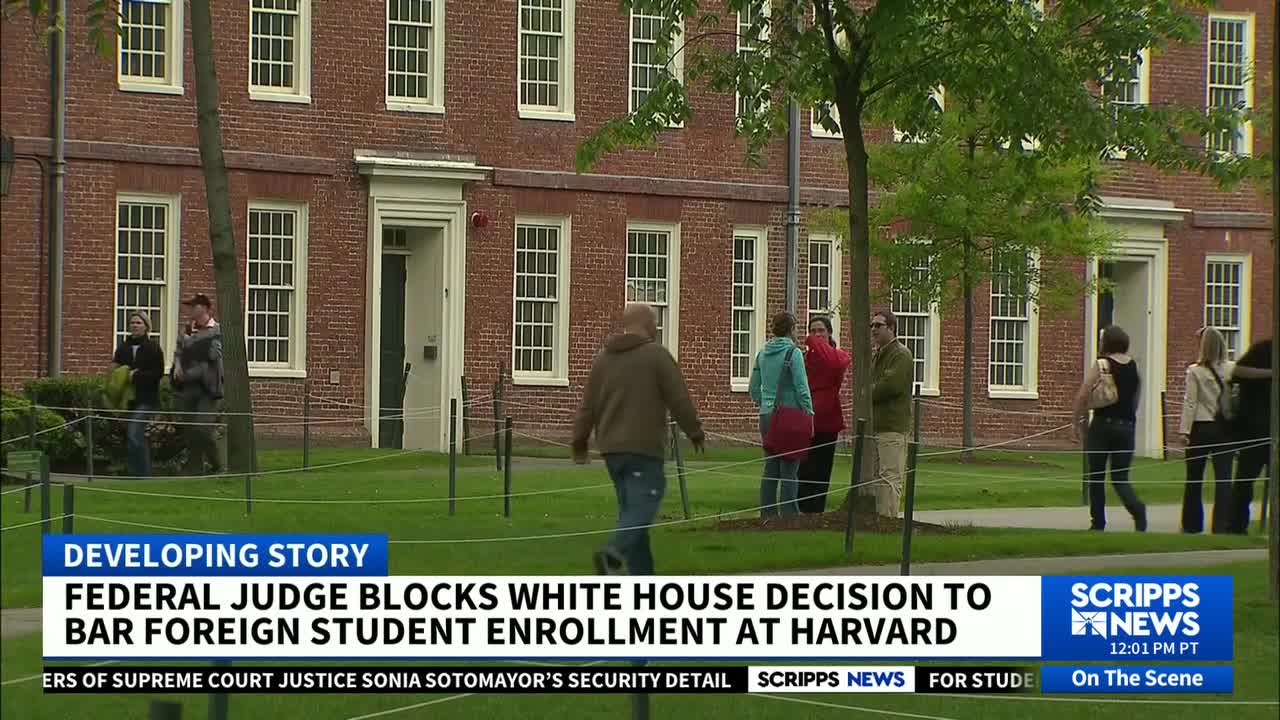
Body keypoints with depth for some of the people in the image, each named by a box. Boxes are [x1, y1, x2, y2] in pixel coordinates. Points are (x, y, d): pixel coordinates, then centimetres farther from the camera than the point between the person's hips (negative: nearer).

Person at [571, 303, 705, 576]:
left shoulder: (604, 357, 10)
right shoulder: (656, 355, -6)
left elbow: (587, 406, 10)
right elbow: (679, 399, -5)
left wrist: (579, 442, 17)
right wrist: (695, 431, 8)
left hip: (612, 450, 6)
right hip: (644, 448, -6)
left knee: (630, 511, 12)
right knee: (642, 509, -10)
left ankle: (642, 577, 13)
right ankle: (613, 554, -33)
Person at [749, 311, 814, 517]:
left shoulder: (763, 353, 9)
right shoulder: (793, 353, -10)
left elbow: (754, 389, 14)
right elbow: (802, 388, -13)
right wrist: (809, 414, -7)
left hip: (767, 415, 6)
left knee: (770, 468, 11)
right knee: (789, 469, -4)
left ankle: (767, 514, 12)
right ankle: (789, 515, -5)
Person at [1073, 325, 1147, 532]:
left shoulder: (1101, 365, -9)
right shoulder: (1134, 367, 6)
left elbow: (1083, 395, -14)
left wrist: (1077, 421, -4)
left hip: (1103, 424, -4)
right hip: (1127, 425, 4)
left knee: (1096, 476, 10)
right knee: (1120, 477, 8)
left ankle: (1098, 523, 11)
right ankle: (1137, 508, -20)